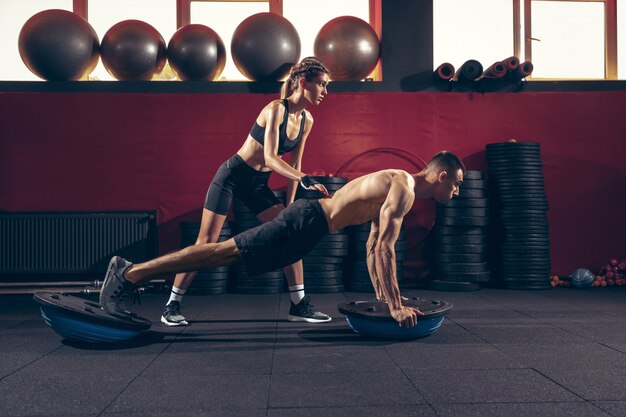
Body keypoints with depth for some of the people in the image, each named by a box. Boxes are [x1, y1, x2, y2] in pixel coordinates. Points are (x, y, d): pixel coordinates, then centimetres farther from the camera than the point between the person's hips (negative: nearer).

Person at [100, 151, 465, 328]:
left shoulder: (397, 188, 20)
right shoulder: (405, 189, -11)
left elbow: (374, 246, 26)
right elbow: (384, 248, -21)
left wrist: (383, 295, 25)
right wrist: (396, 306, -19)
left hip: (310, 220, 9)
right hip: (307, 222, -9)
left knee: (227, 253, 7)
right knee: (225, 252, -10)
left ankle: (131, 271, 11)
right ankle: (129, 273, -8)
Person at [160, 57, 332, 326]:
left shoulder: (307, 120, 2)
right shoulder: (276, 109, -20)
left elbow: (294, 165, 8)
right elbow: (270, 158, -30)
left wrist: (289, 205, 6)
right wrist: (305, 180, -40)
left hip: (257, 184, 7)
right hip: (232, 176, -7)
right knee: (206, 242, -6)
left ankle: (299, 305, 5)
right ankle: (172, 306, 5)